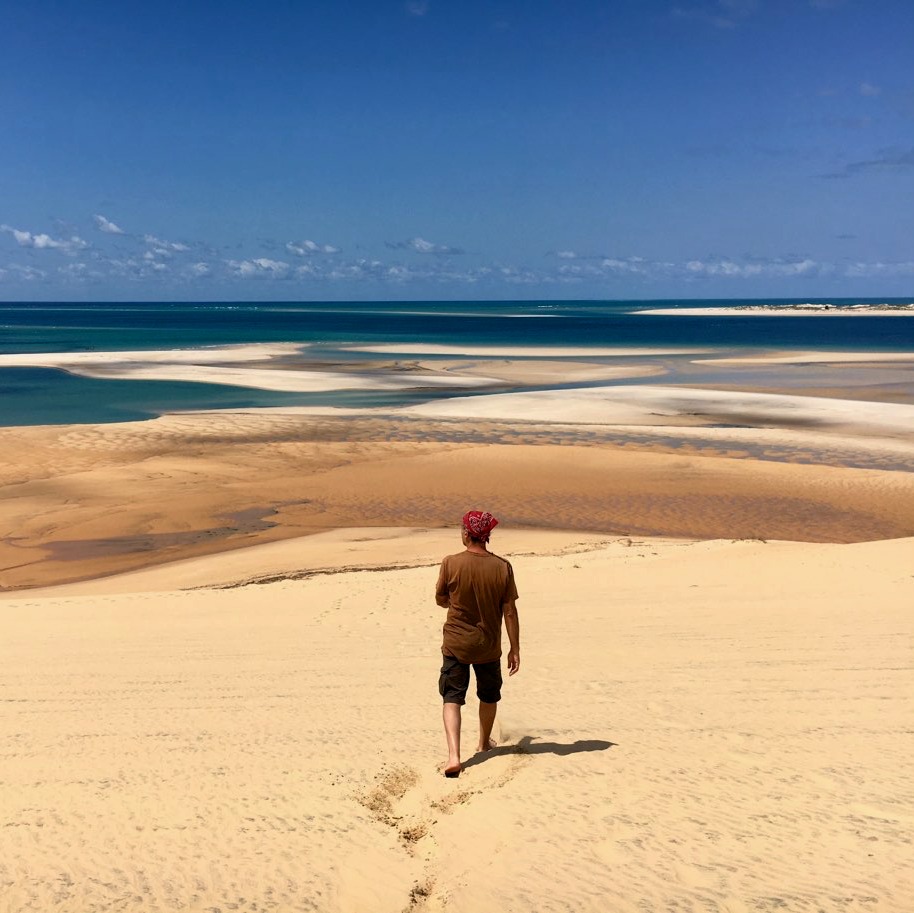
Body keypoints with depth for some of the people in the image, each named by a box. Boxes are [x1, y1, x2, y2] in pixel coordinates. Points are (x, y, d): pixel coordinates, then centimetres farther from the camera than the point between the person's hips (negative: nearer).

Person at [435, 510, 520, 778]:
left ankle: (453, 755, -11)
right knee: (489, 696, 24)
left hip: (455, 644, -2)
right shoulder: (502, 567, -12)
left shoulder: (451, 563, -14)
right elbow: (510, 612, -8)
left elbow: (440, 599, 0)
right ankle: (484, 742, 42)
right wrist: (515, 648, 0)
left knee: (452, 698, 5)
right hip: (489, 646, 2)